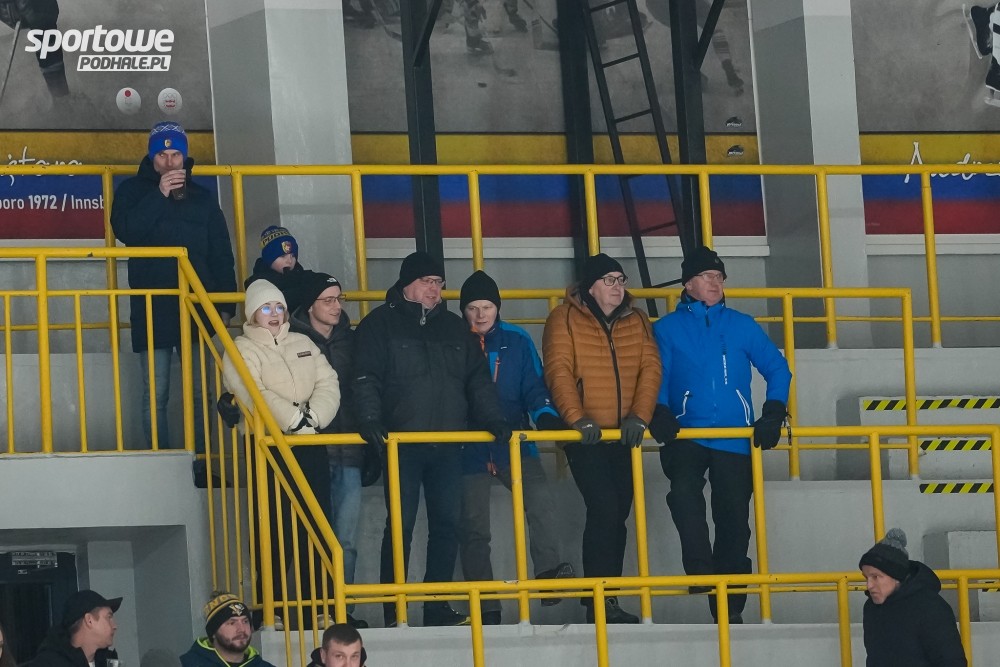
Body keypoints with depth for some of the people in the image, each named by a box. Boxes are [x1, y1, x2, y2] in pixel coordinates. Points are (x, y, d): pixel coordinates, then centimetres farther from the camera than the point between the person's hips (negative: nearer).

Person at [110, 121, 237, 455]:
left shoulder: (202, 197, 13)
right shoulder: (133, 190, 7)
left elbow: (221, 255, 12)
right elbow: (125, 230, -13)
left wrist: (225, 304, 4)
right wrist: (159, 195, -16)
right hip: (152, 309, -2)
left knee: (200, 392, 1)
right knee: (155, 395, -2)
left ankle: (202, 463, 4)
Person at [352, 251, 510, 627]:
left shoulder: (454, 328, 18)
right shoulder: (381, 325, 4)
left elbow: (478, 380, 17)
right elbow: (366, 379, -5)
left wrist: (493, 420, 5)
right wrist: (370, 420, -18)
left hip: (448, 446, 5)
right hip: (401, 444, -5)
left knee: (447, 525, 3)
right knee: (400, 526, -4)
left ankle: (438, 609, 9)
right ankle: (393, 612, 0)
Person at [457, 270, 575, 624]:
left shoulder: (516, 340, 5)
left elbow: (534, 386, 3)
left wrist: (545, 415, -16)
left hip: (515, 445, 0)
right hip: (470, 450, 0)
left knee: (540, 501, -26)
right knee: (474, 528, 3)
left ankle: (549, 572, -27)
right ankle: (485, 608, 9)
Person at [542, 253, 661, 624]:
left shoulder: (636, 322, 10)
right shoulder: (565, 320, -3)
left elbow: (650, 368, 1)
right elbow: (558, 371, -12)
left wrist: (639, 415, -14)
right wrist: (577, 417, -24)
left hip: (624, 437, 5)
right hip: (585, 438, -5)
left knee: (617, 516, 8)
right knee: (604, 510, -15)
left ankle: (607, 601, 16)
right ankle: (599, 601, -12)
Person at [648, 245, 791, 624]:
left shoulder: (742, 326, 10)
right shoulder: (668, 329, 7)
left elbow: (777, 370, 12)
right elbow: (657, 378, 2)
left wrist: (774, 413, -1)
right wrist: (661, 413, -17)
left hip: (734, 440, 2)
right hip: (687, 436, -2)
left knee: (733, 519, 2)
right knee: (684, 490, -31)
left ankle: (730, 607, 10)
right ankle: (700, 572, -26)